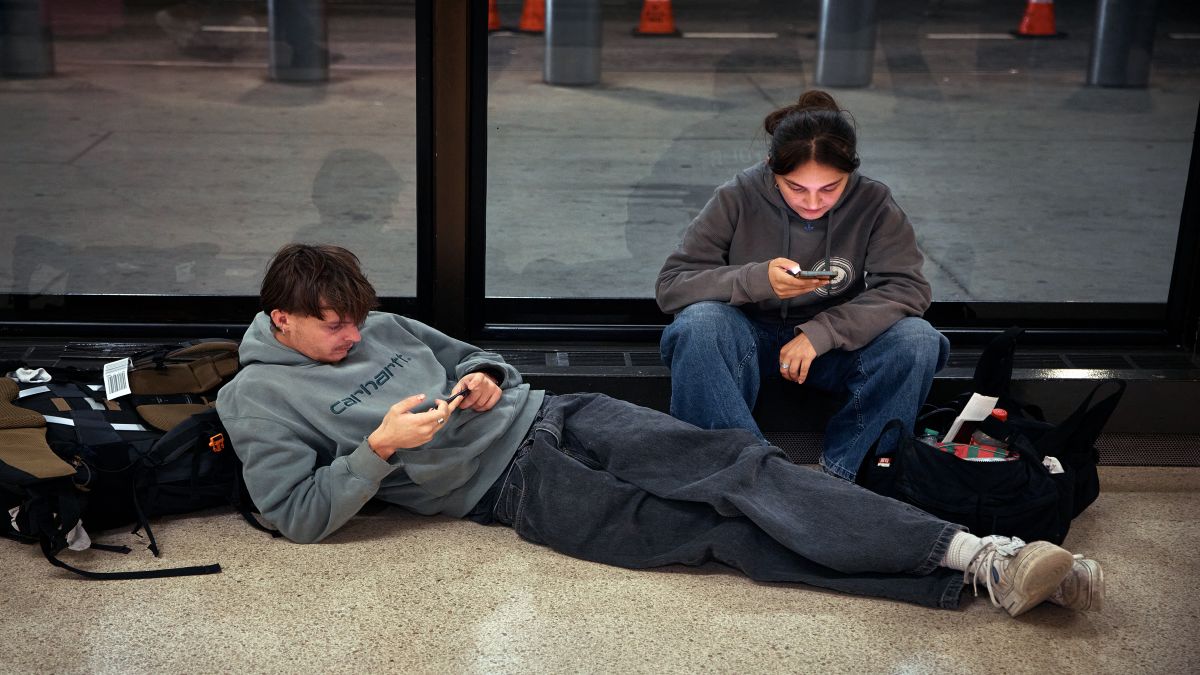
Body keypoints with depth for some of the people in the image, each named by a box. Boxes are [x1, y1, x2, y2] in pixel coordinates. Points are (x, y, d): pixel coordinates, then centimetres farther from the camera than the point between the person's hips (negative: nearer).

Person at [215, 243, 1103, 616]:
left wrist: (485, 381, 2)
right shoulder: (257, 399, 2)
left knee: (732, 464, -18)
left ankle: (980, 556, -24)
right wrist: (378, 451, -18)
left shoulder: (381, 327, 17)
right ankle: (976, 580, -28)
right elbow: (299, 515, -5)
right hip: (511, 487, -5)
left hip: (546, 415, 6)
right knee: (717, 532, -19)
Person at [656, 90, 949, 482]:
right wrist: (758, 280, -33)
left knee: (917, 339, -26)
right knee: (699, 322, -34)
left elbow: (908, 288, -16)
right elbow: (670, 286, -16)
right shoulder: (738, 200, -13)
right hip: (749, 339, -1)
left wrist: (819, 333, -28)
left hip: (834, 344, 2)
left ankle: (838, 472, -19)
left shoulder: (873, 203, -9)